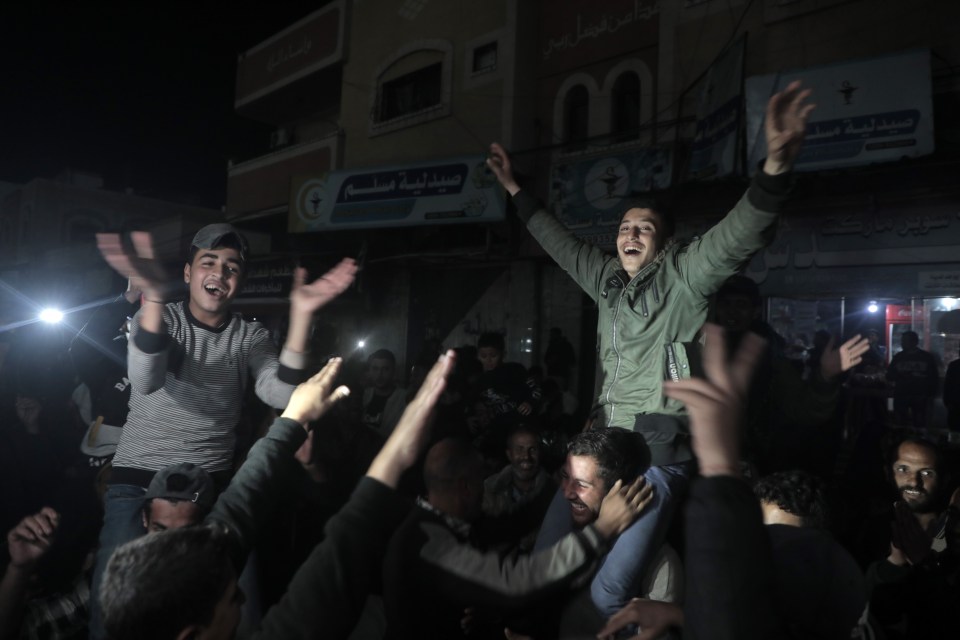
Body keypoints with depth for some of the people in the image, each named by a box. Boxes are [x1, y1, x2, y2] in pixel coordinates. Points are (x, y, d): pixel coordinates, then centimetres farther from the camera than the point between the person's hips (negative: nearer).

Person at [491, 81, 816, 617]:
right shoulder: (608, 280, 15)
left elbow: (738, 236, -19)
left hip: (660, 452, -7)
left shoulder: (684, 276, -3)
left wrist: (778, 163, -36)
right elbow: (562, 242, 27)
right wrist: (515, 189, 32)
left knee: (609, 586, -17)